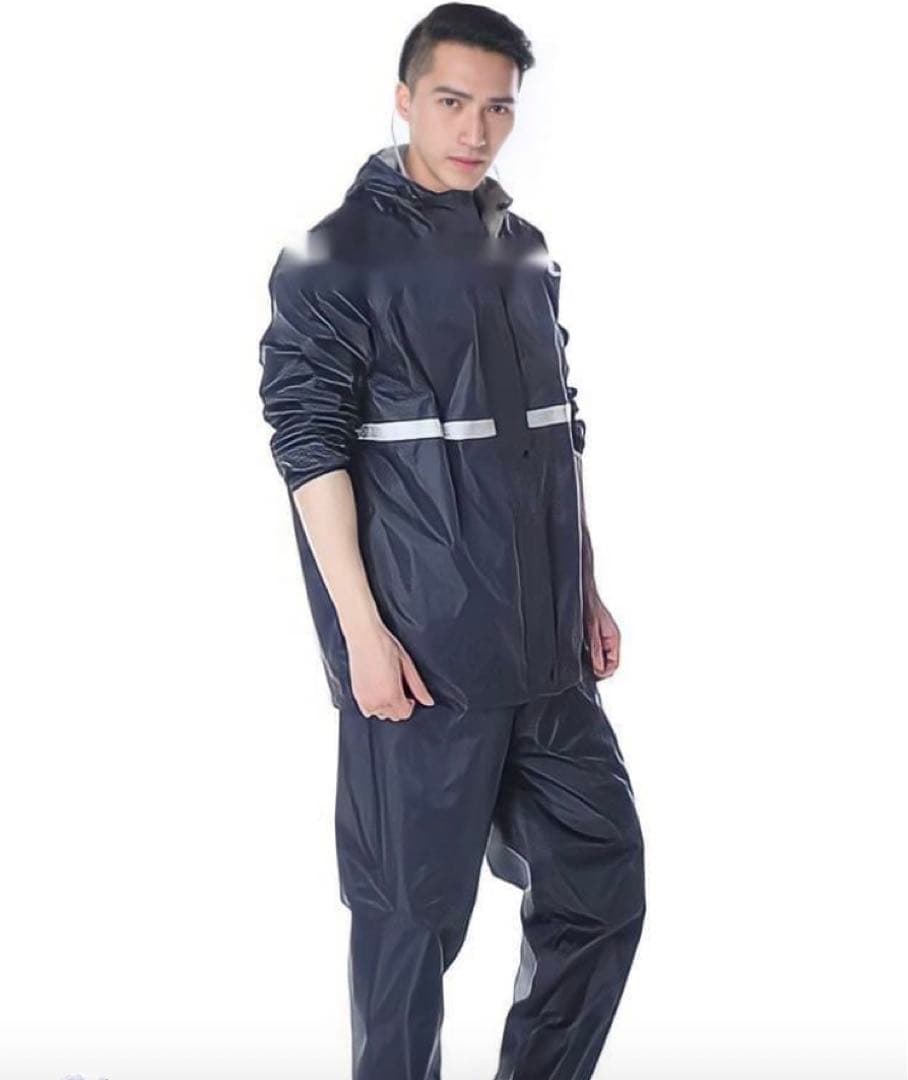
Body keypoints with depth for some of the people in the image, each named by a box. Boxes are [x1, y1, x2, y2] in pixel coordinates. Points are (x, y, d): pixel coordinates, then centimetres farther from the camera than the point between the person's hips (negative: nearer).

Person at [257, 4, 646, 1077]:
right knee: (413, 909, 3)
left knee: (603, 887, 11)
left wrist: (588, 591, 16)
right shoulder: (334, 257, -5)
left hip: (546, 646, 7)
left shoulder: (528, 251, 13)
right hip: (424, 651, -6)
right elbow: (310, 449, -11)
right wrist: (363, 631, -16)